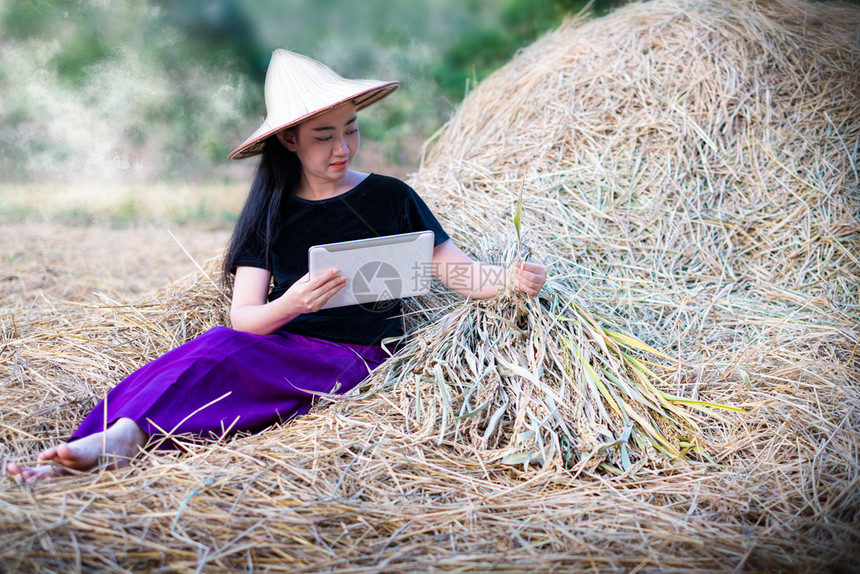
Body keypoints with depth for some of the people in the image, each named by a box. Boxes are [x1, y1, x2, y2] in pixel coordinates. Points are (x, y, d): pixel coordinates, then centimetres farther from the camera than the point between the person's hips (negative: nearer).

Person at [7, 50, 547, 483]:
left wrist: (509, 279, -22)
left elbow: (458, 272, -1)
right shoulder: (271, 215, 7)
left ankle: (123, 436, -35)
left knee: (222, 350, -29)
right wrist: (290, 304, -24)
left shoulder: (390, 198, 2)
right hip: (284, 353, 3)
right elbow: (243, 317, -2)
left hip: (360, 361, -3)